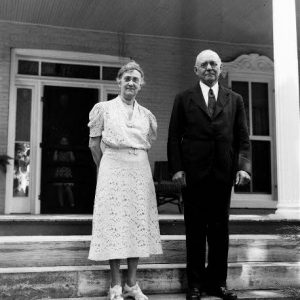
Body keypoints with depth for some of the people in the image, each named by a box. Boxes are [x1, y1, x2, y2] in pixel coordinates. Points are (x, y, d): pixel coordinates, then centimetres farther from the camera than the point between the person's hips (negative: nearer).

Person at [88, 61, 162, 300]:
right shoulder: (103, 109, 4)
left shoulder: (147, 115, 12)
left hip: (140, 171, 4)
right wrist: (105, 167, 9)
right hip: (113, 170, -3)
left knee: (139, 222, 2)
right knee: (114, 221, -4)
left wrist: (134, 161, 14)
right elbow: (94, 143, 6)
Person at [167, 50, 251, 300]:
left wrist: (244, 166, -6)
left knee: (220, 229, 8)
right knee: (195, 230, 5)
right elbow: (174, 137, 4)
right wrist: (177, 168, -7)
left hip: (223, 173, 2)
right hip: (194, 174, -1)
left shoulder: (234, 99, 12)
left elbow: (242, 137, 8)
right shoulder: (184, 99, 8)